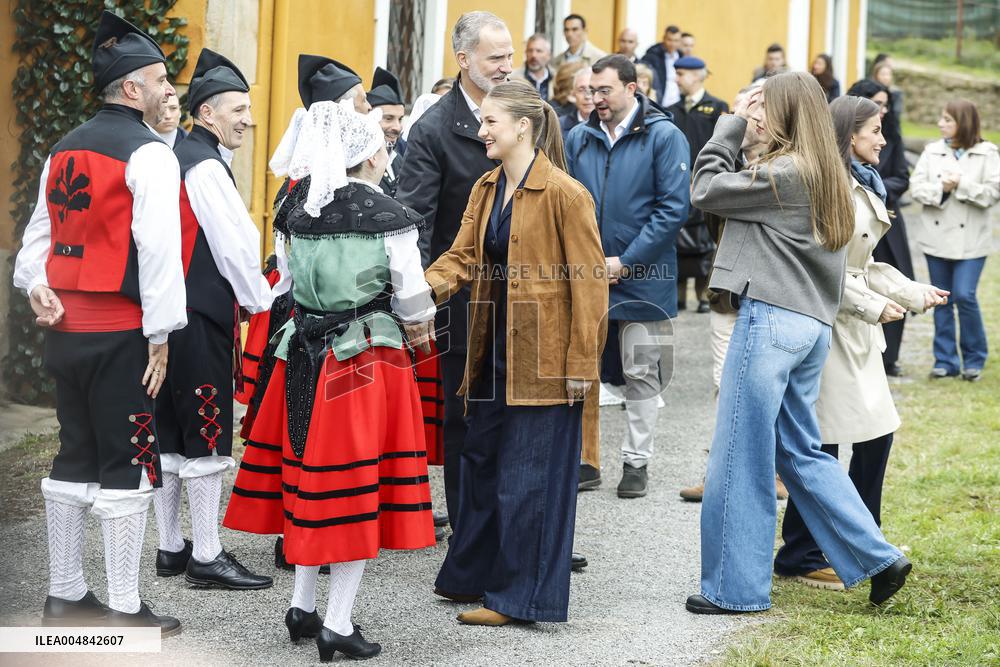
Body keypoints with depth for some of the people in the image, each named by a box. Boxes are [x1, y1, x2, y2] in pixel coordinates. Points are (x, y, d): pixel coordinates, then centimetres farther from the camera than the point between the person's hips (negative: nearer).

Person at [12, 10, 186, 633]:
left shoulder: (65, 150, 14)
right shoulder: (149, 154, -12)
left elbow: (39, 232, 15)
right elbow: (158, 248, -17)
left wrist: (36, 285, 2)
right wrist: (160, 335, -14)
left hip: (65, 327, 8)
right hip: (120, 332, -8)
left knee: (75, 459, 15)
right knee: (128, 465, -2)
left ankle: (64, 595, 22)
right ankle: (125, 610, 1)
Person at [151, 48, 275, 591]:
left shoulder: (173, 159, 15)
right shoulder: (207, 166, -14)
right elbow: (234, 246, -16)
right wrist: (260, 302, -2)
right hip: (202, 320, -10)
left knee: (170, 436, 12)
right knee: (207, 438, -5)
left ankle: (170, 548, 20)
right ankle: (206, 558, -1)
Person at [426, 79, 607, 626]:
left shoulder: (565, 195, -14)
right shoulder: (485, 190, 10)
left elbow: (589, 283, -13)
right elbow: (461, 258, 6)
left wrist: (582, 363, -14)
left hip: (544, 359, -8)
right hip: (495, 352, 8)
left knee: (529, 475, -2)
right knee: (481, 462, 16)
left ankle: (518, 595, 7)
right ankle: (474, 576, 29)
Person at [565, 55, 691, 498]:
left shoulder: (664, 137, -7)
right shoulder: (579, 138, 5)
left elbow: (673, 208, -12)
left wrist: (625, 262, -15)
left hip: (641, 279, -4)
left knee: (641, 374, 6)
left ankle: (636, 462, 17)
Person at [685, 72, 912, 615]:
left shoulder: (783, 173, -14)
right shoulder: (828, 176, 14)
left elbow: (705, 191, -8)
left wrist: (732, 123, -1)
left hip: (771, 319, -9)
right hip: (813, 324, 9)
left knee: (740, 456, 0)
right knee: (800, 452, 17)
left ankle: (733, 587, 7)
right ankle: (878, 558, 15)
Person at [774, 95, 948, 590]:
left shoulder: (863, 188, 16)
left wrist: (914, 293, 16)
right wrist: (873, 305, -16)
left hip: (858, 328, 10)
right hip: (827, 323, -10)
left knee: (877, 432, 12)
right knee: (822, 443, -5)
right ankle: (799, 558, 5)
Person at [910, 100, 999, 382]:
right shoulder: (932, 151, 6)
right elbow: (916, 187, 1)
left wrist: (961, 184, -16)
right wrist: (940, 188, -16)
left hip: (970, 239, -4)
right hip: (937, 236, 4)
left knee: (964, 296, -9)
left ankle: (974, 359, 8)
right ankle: (945, 360, 16)